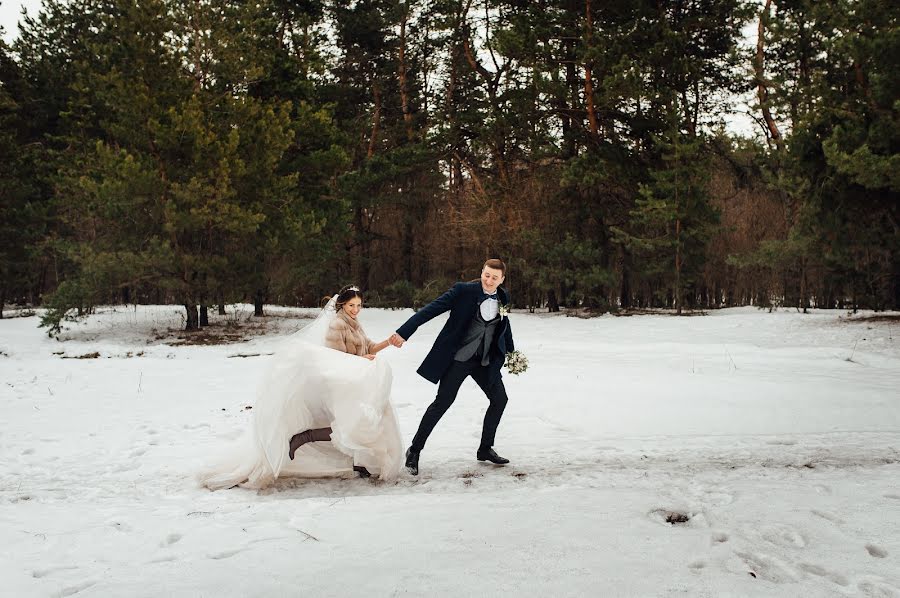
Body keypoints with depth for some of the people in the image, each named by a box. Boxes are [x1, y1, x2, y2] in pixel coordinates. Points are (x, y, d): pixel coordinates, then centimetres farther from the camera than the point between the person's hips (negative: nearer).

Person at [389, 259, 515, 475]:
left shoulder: (503, 297, 3)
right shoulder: (463, 290, -14)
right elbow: (431, 309, -19)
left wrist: (510, 350, 28)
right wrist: (404, 332, -25)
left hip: (485, 360, 6)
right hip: (458, 358, -6)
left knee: (500, 399, 5)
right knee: (443, 402, -7)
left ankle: (485, 449, 22)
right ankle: (415, 450, 5)